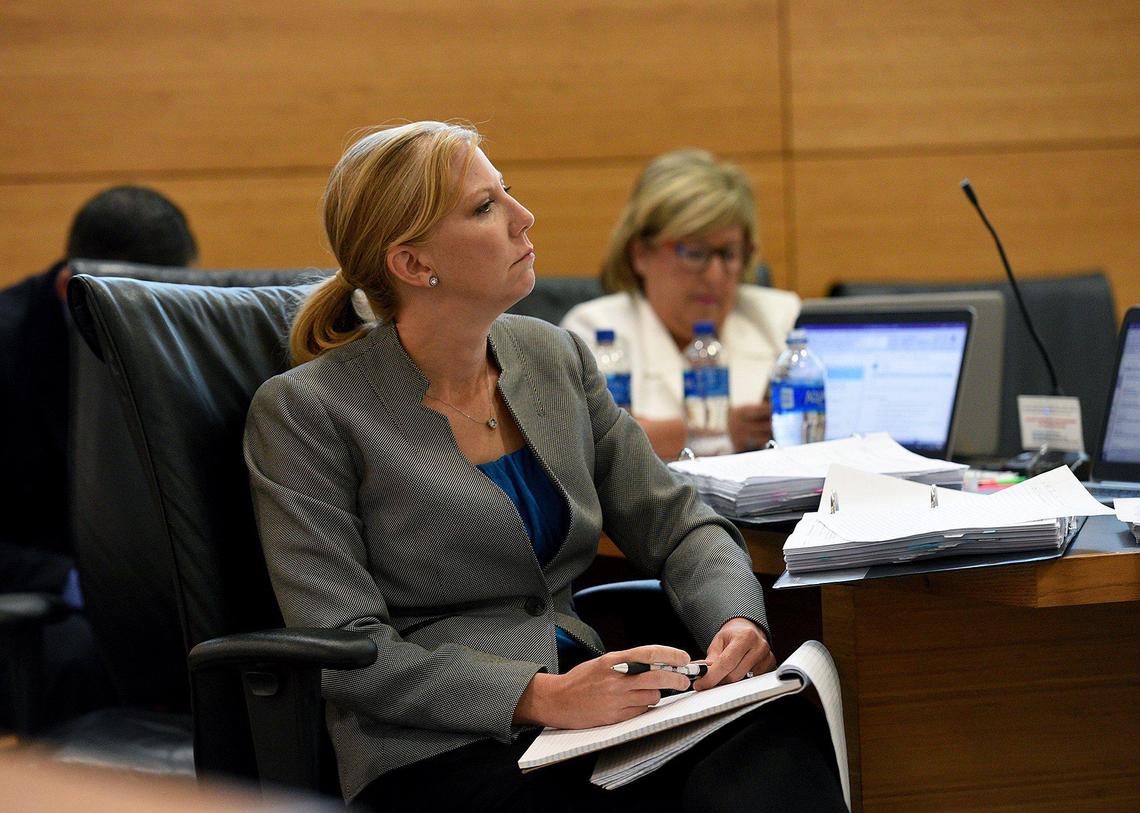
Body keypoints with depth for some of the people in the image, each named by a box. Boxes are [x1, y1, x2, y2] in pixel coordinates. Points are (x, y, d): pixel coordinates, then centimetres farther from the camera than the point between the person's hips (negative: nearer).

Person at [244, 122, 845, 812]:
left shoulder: (556, 358, 14)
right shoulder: (305, 411, -4)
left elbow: (673, 522, 16)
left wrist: (736, 621, -7)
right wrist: (541, 698, -22)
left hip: (586, 713, 6)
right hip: (434, 754, -6)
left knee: (781, 740, -28)